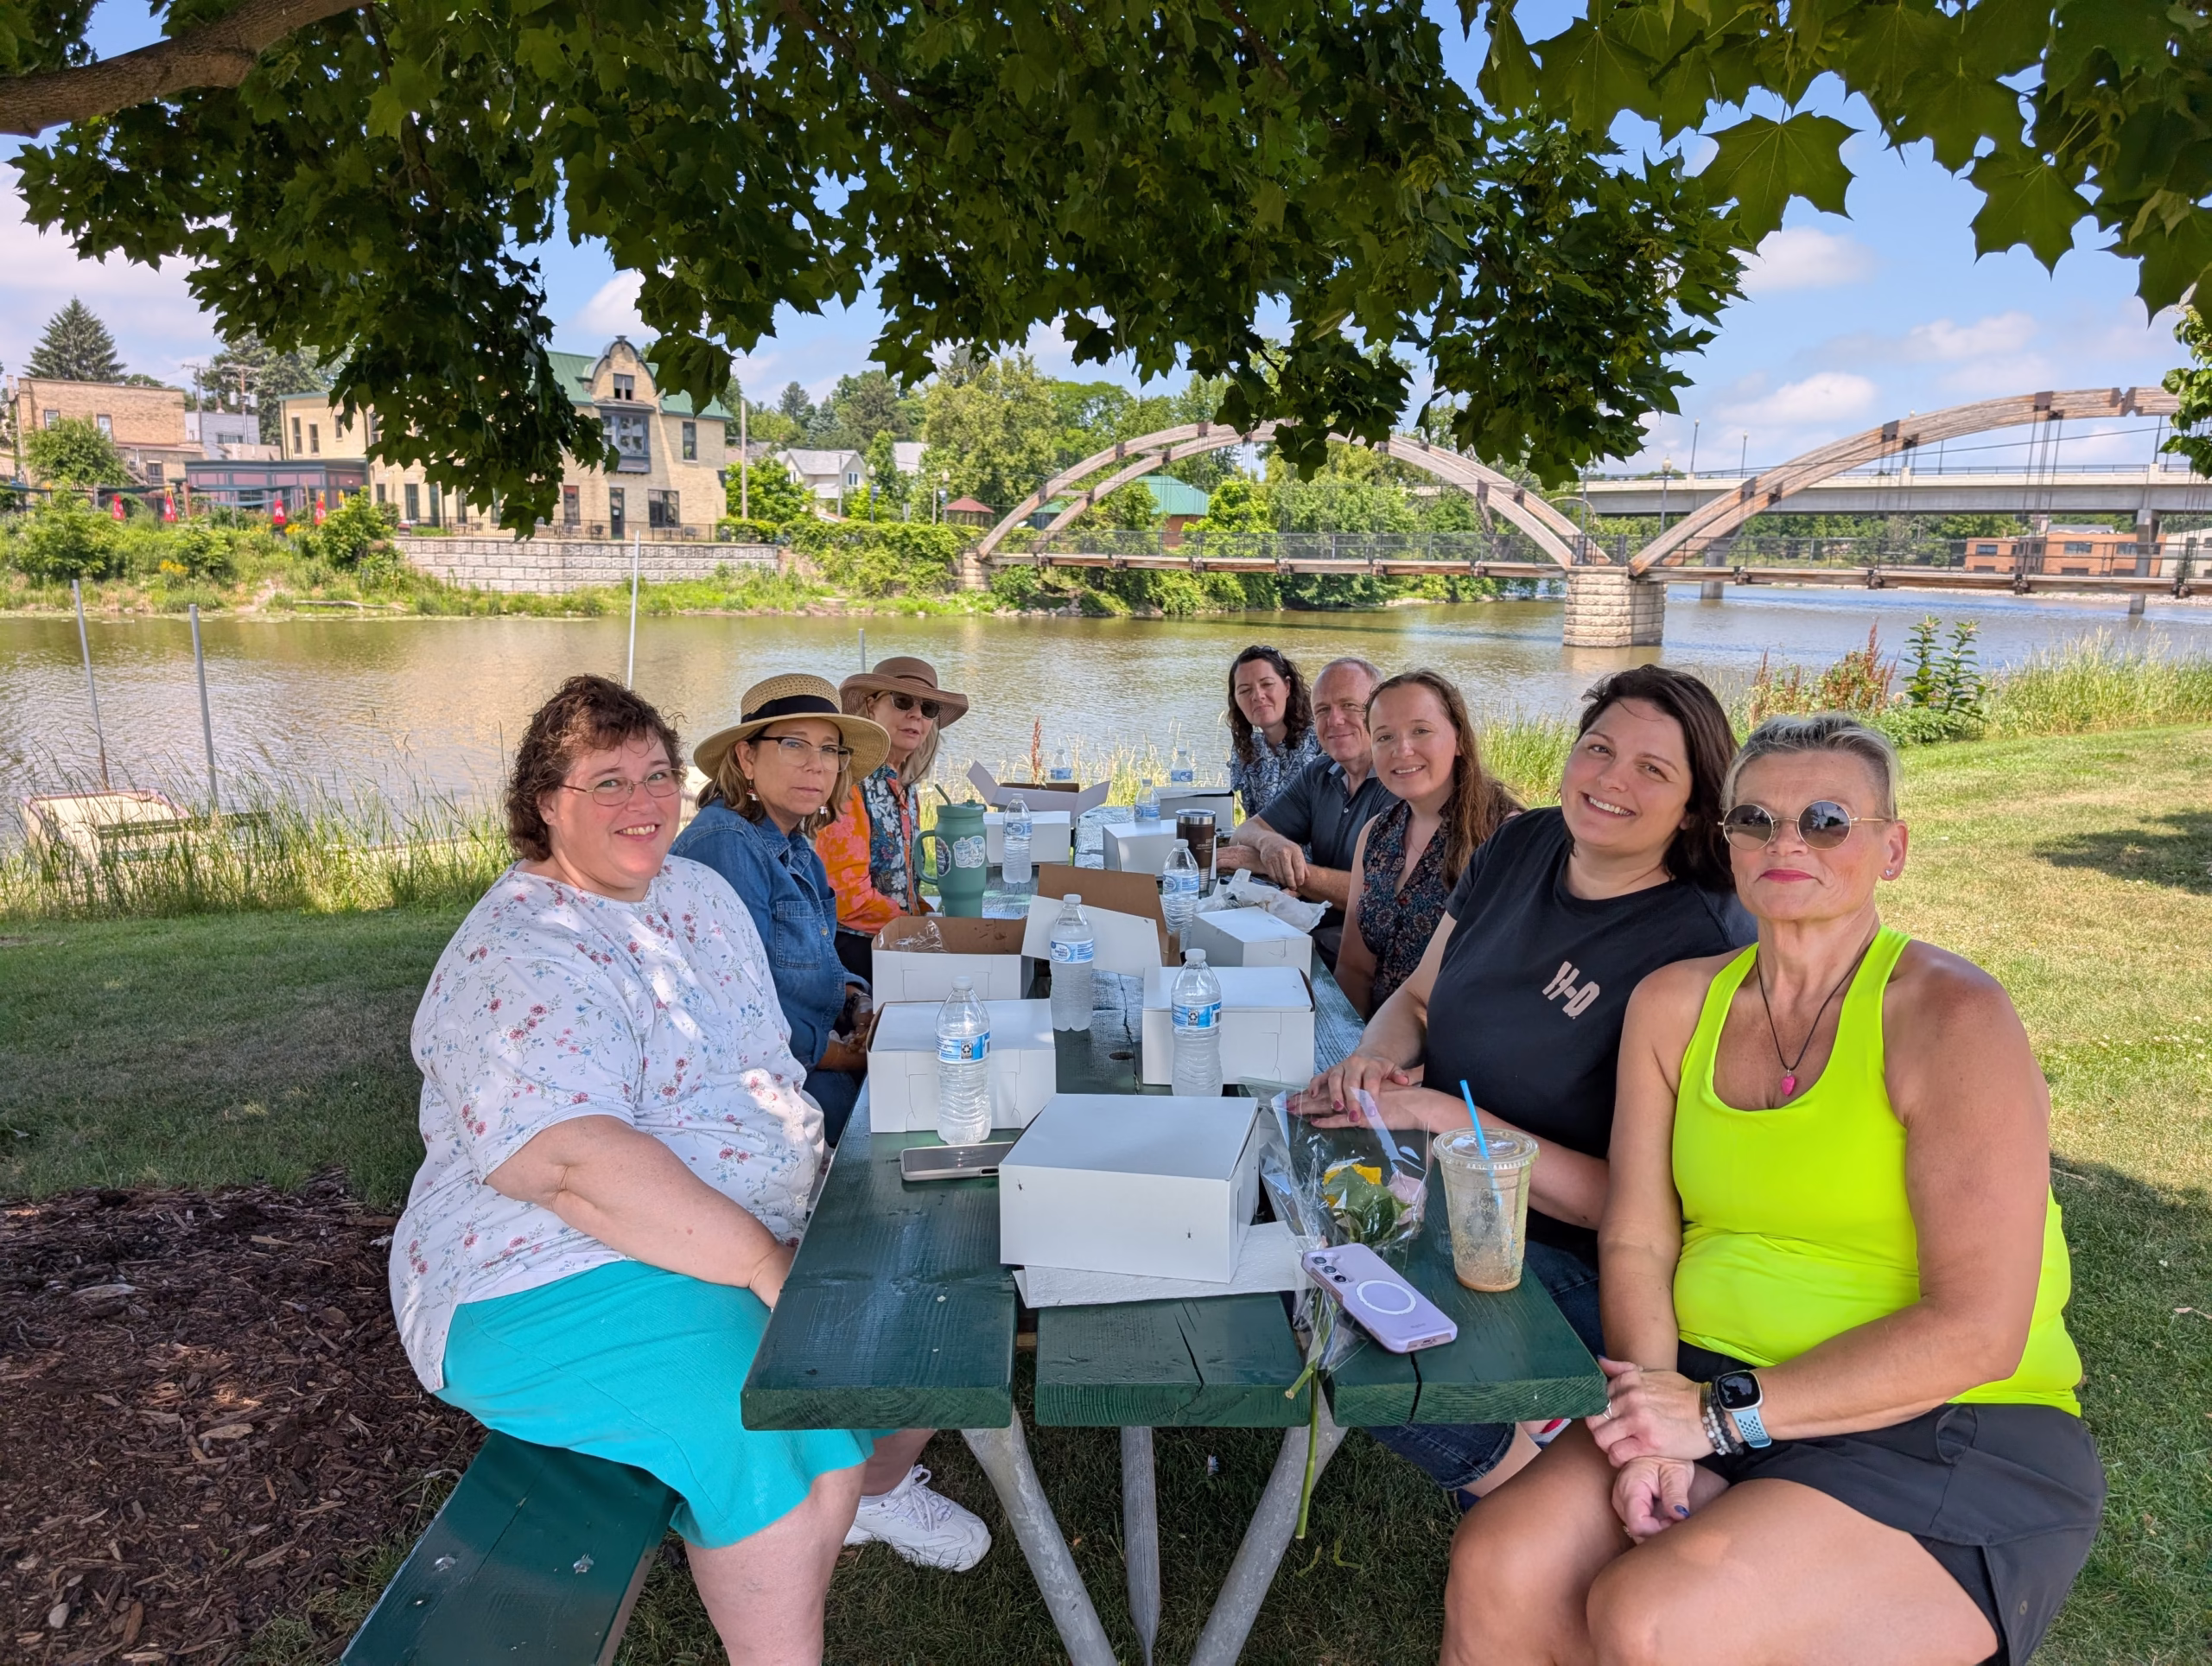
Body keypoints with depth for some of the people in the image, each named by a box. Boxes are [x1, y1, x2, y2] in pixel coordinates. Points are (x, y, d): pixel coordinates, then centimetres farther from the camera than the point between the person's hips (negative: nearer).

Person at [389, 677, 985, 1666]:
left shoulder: (700, 893, 10)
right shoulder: (518, 958, -19)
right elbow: (572, 1160, -31)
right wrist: (769, 1267, -31)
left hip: (757, 1230, 9)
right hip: (556, 1285, -9)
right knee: (793, 1446, -30)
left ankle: (873, 1494, 32)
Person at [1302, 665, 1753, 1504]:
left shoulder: (1706, 948, -18)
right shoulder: (1522, 846, 3)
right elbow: (1418, 997, 14)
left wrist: (1438, 1113, -24)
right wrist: (1375, 1059, -9)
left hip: (1560, 1251, -7)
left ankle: (1518, 1473, 2)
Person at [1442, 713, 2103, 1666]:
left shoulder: (1952, 1017, -13)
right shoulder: (1674, 1004, 4)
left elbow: (1975, 1332, -17)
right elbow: (1637, 1244, 3)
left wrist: (1725, 1411, -18)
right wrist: (1653, 1431, -13)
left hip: (1950, 1443, -4)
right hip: (1713, 1398, 4)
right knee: (1496, 1574, -18)